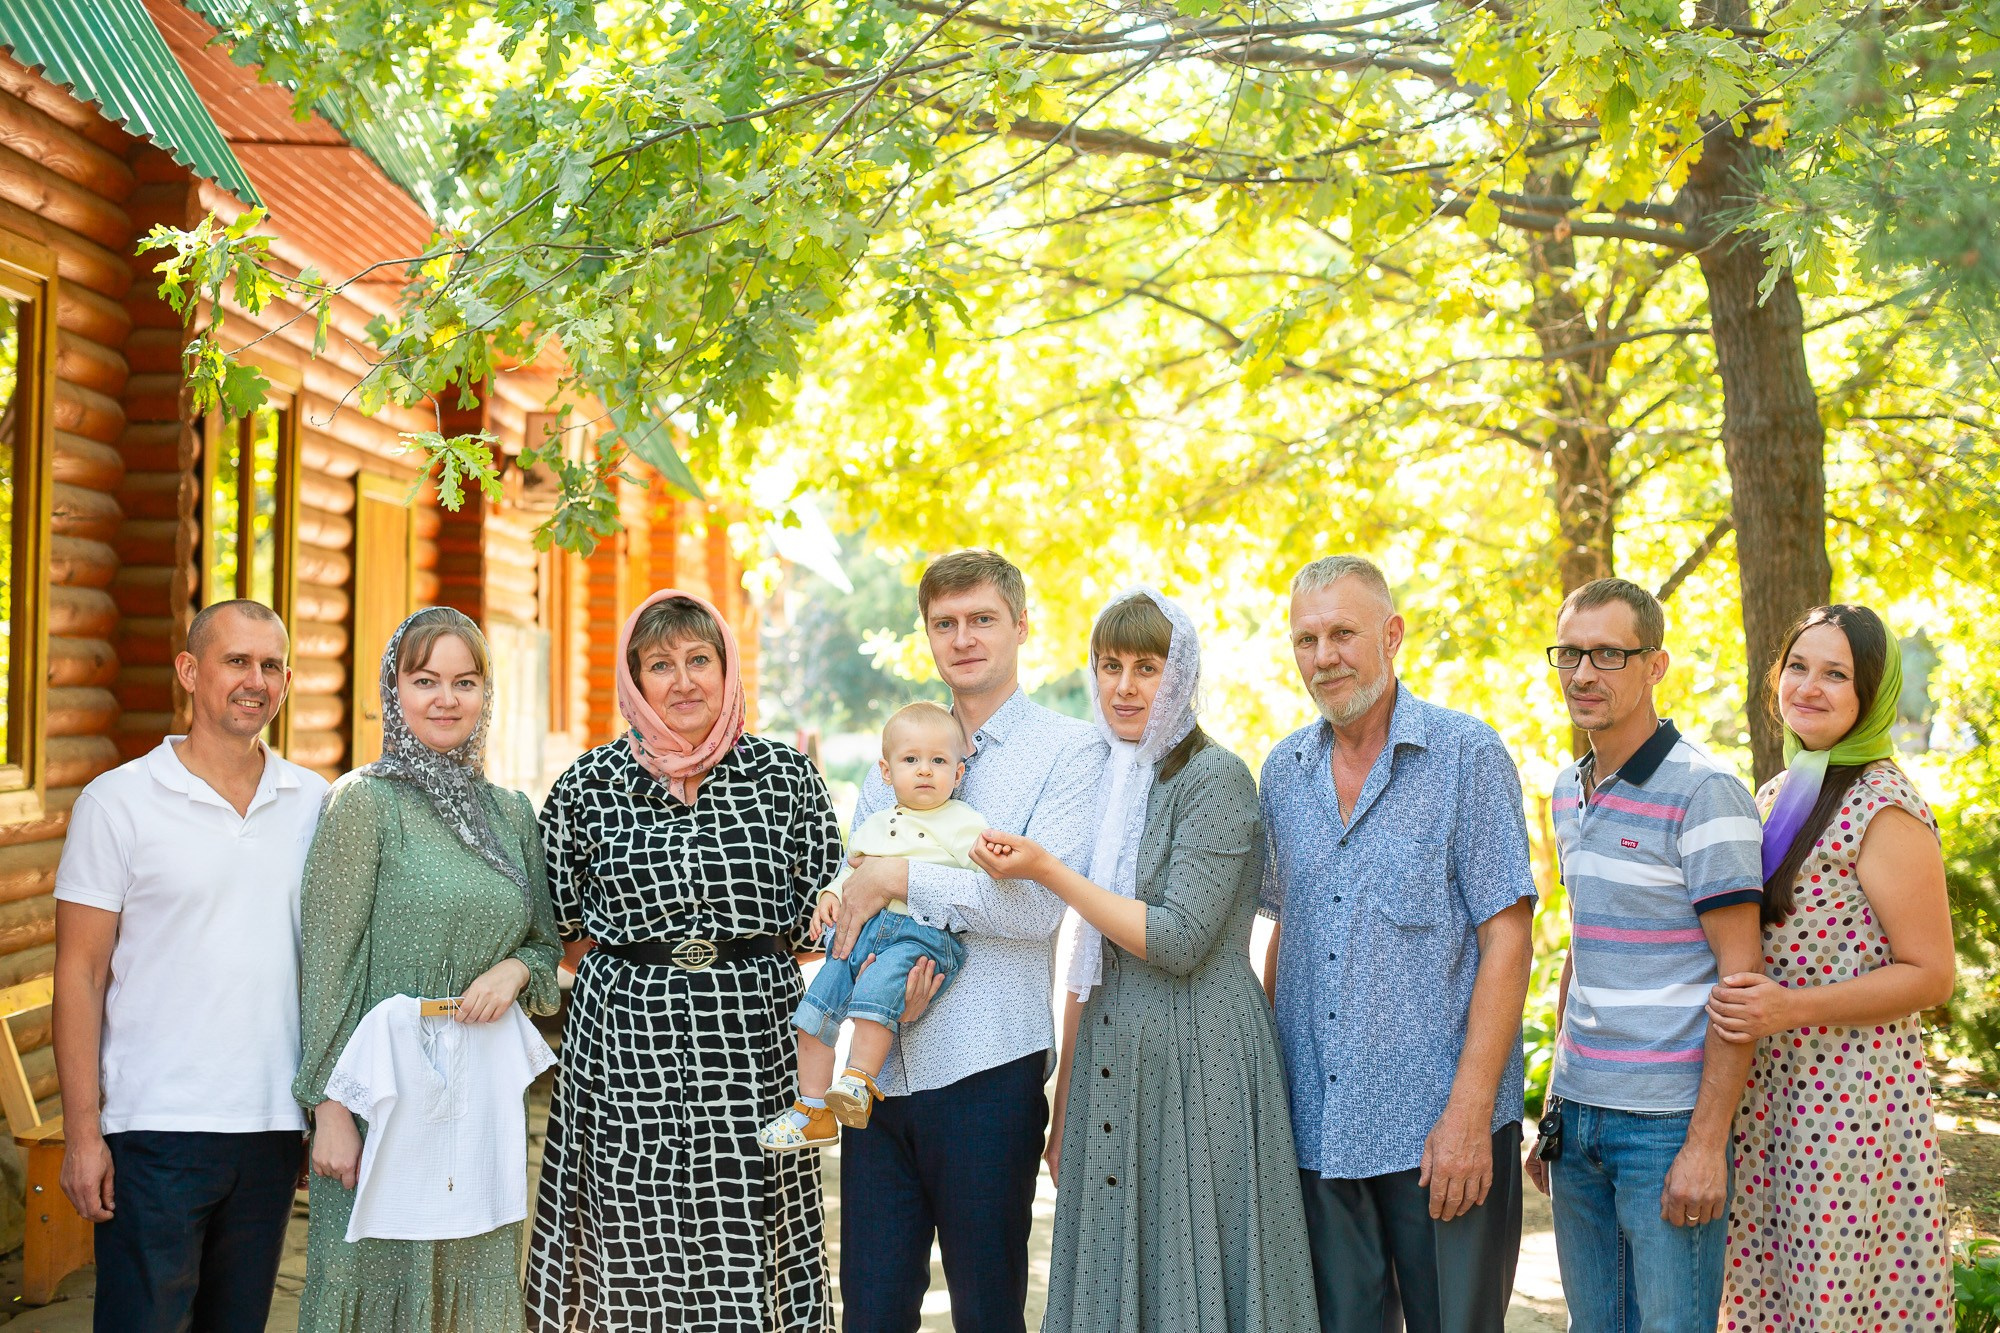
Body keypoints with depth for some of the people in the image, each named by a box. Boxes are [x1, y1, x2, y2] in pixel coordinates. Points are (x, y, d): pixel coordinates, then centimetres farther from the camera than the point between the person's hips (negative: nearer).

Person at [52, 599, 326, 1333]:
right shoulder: (118, 801, -3)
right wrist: (82, 1132, -8)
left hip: (274, 1127, 4)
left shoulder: (314, 803, 7)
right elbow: (80, 974, -3)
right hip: (157, 1128, -3)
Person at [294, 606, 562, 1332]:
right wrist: (330, 1105, -13)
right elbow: (329, 960, -8)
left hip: (487, 1088, 5)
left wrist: (515, 968, -5)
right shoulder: (364, 801, -6)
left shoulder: (511, 810, 10)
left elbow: (546, 940, 18)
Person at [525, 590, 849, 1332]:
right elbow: (554, 922, 10)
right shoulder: (589, 786, 4)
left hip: (751, 1041, 0)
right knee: (633, 1248, 2)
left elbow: (822, 917, 9)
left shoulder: (785, 775, 5)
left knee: (744, 1247, 0)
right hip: (626, 1043, 0)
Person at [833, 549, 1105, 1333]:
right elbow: (847, 891, 13)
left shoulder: (1069, 750, -3)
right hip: (881, 1067, 5)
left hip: (986, 1071, -4)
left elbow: (1039, 903, -15)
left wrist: (900, 879, -13)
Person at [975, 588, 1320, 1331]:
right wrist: (1064, 1102, 15)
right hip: (1110, 1064, 7)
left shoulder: (1214, 778, -10)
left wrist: (1046, 872, -15)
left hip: (1197, 1063, -7)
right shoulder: (1103, 782, 11)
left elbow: (1179, 942, -18)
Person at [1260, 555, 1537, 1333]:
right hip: (1316, 1130, 5)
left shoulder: (1467, 756, -7)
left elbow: (1506, 939, -10)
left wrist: (1469, 1112, -16)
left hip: (1437, 1127, -4)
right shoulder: (1284, 772, 9)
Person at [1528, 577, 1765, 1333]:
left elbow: (1740, 980, -14)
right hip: (1579, 1119, 7)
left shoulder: (1705, 793, -12)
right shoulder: (1570, 790, 11)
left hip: (1669, 1125, -7)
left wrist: (1707, 1143, -17)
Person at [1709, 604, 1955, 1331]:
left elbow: (1930, 975, -13)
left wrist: (1788, 1008, -21)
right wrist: (1739, 1001, 6)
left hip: (1852, 1097, -8)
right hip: (1766, 1090, 8)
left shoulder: (1886, 812, -12)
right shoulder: (1775, 795, 12)